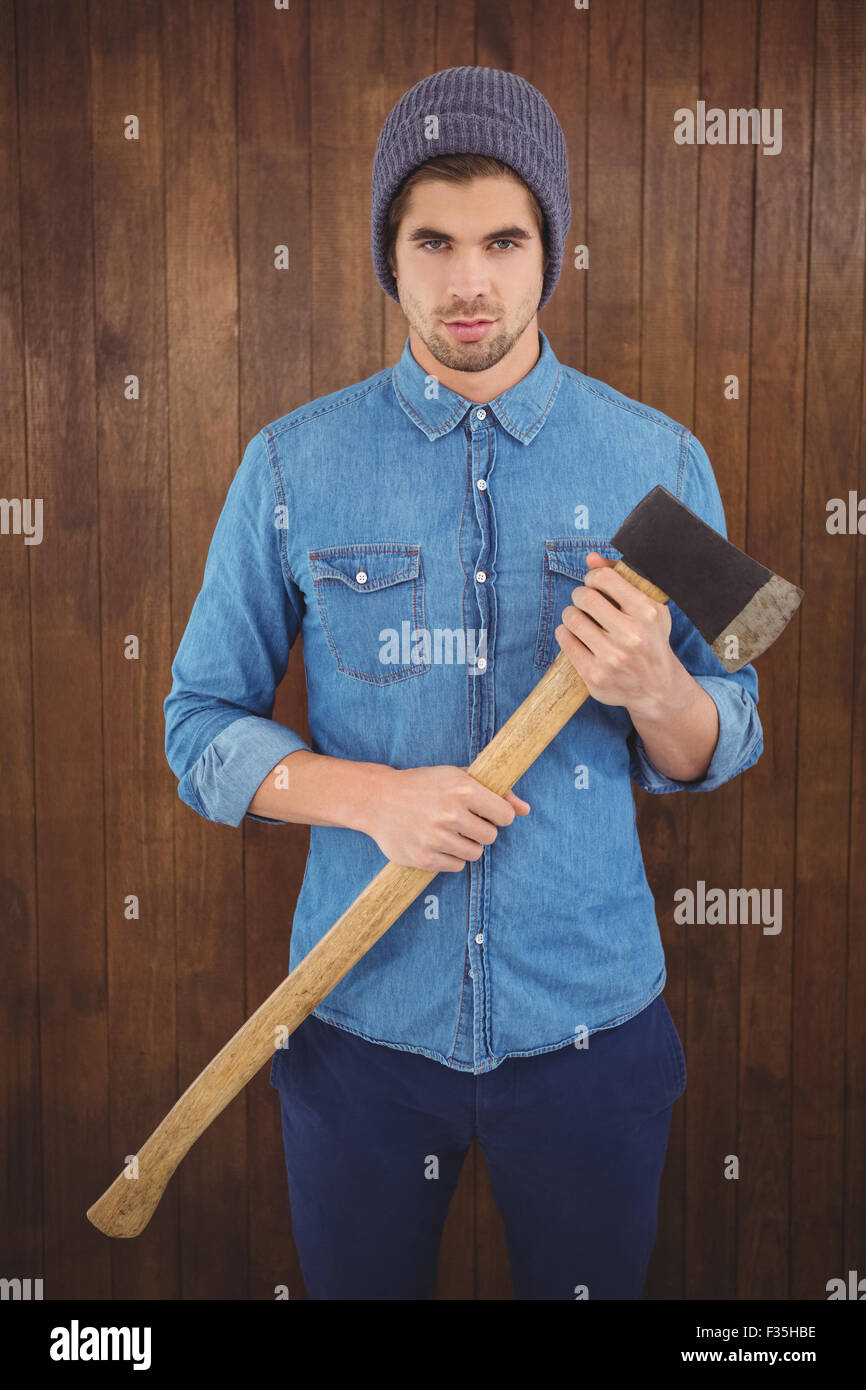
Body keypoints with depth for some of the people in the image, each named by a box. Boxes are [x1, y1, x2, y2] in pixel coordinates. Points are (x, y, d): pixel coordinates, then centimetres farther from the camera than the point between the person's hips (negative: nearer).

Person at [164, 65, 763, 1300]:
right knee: (357, 1282, 20)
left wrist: (655, 686, -22)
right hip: (360, 1012, 0)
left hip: (589, 1021, 1)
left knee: (589, 1285, 20)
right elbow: (201, 725, -2)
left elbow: (722, 751, 1)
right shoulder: (295, 464, -5)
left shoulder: (658, 462, -3)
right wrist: (371, 796, -19)